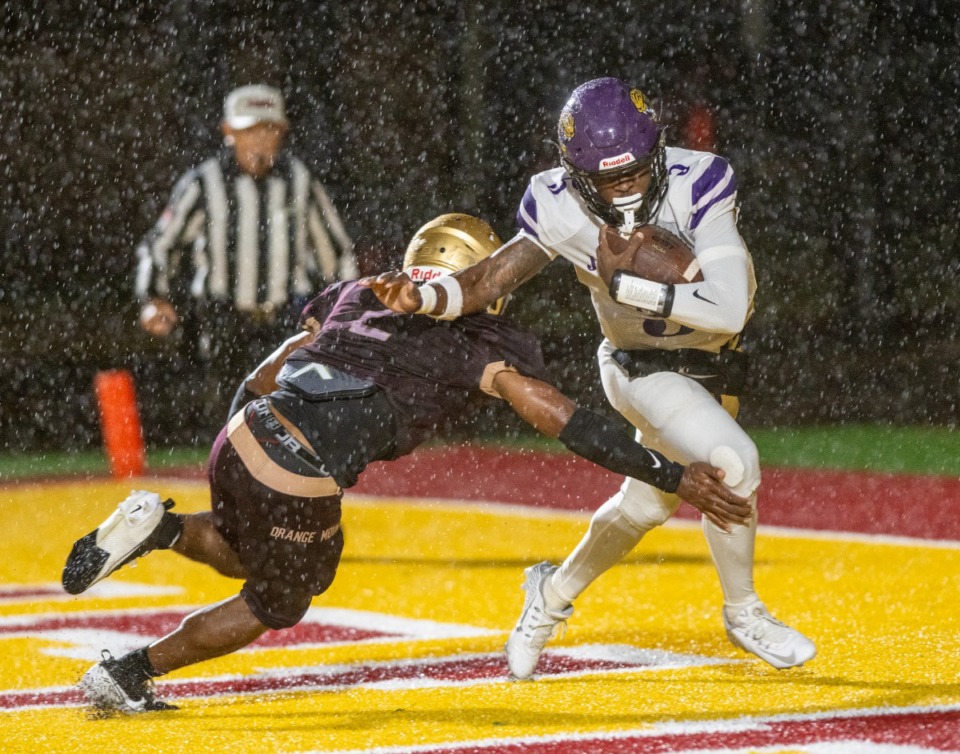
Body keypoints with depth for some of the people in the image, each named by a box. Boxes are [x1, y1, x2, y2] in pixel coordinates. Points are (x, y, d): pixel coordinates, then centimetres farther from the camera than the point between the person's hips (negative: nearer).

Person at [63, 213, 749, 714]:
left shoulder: (359, 294, 20)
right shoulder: (479, 343, 3)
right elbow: (565, 421, -2)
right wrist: (674, 477, 0)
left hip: (241, 437, 6)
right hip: (298, 487, -6)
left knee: (245, 553, 38)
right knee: (273, 606, 24)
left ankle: (164, 527, 9)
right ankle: (128, 672, 21)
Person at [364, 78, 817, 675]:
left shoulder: (696, 185, -29)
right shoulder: (563, 208, -23)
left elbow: (729, 311, -36)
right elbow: (491, 279, -26)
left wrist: (623, 284, -36)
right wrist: (420, 297, -45)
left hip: (712, 365, 3)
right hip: (641, 370, -3)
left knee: (649, 501, 20)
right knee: (732, 464, -25)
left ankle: (554, 594, 47)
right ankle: (744, 613, -1)